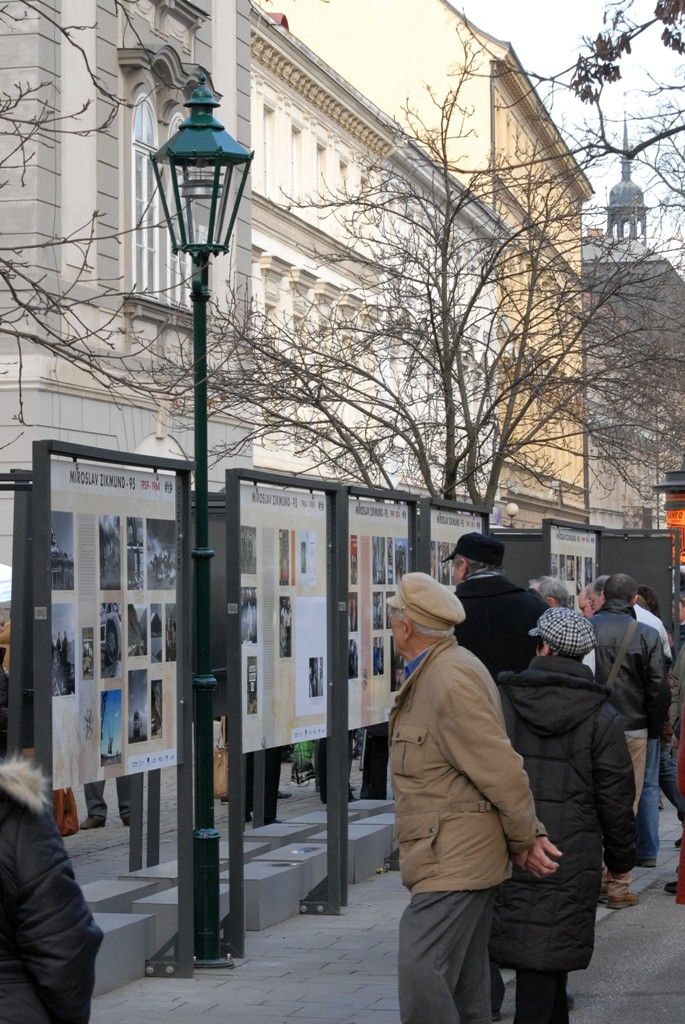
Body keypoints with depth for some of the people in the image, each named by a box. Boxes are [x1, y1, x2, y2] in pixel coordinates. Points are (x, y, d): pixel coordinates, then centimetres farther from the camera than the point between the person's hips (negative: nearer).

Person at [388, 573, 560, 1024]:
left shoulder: (450, 680, -18)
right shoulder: (432, 675, 16)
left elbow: (501, 768, -18)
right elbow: (498, 766, 16)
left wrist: (524, 839, -6)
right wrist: (527, 838, 11)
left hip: (455, 860, -11)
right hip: (455, 857, 11)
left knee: (422, 971, -16)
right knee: (463, 980, 14)